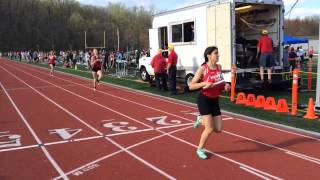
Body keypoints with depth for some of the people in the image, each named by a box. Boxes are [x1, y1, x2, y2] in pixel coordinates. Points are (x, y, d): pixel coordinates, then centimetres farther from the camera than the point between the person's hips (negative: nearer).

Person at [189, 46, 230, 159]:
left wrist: (225, 86, -1)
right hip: (204, 100, -6)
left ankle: (201, 120, 31)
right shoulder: (203, 69, -14)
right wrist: (204, 84, -28)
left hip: (215, 100, 6)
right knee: (210, 129, -8)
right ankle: (200, 149, 15)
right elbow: (191, 86, -14)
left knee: (218, 129, 4)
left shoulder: (219, 67, 4)